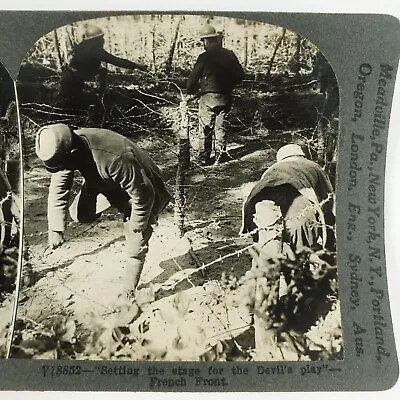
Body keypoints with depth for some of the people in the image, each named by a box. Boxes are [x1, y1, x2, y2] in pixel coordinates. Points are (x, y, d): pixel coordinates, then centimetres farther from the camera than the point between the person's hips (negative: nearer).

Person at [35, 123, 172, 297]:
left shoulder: (116, 159, -44)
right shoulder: (66, 148, -23)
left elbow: (143, 196, -32)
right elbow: (58, 187, -12)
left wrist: (136, 227, -16)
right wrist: (55, 228, -16)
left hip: (142, 192, -6)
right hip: (106, 184, 6)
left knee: (135, 249, -2)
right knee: (79, 214, -10)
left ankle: (130, 292, 21)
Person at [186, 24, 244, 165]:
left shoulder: (204, 57, -9)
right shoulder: (229, 55, 4)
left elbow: (193, 77, -5)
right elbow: (240, 75, 7)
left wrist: (190, 91, 12)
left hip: (208, 96, -4)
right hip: (225, 97, 4)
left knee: (206, 128, 5)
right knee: (221, 127, 12)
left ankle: (205, 157, 6)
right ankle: (220, 155, 16)